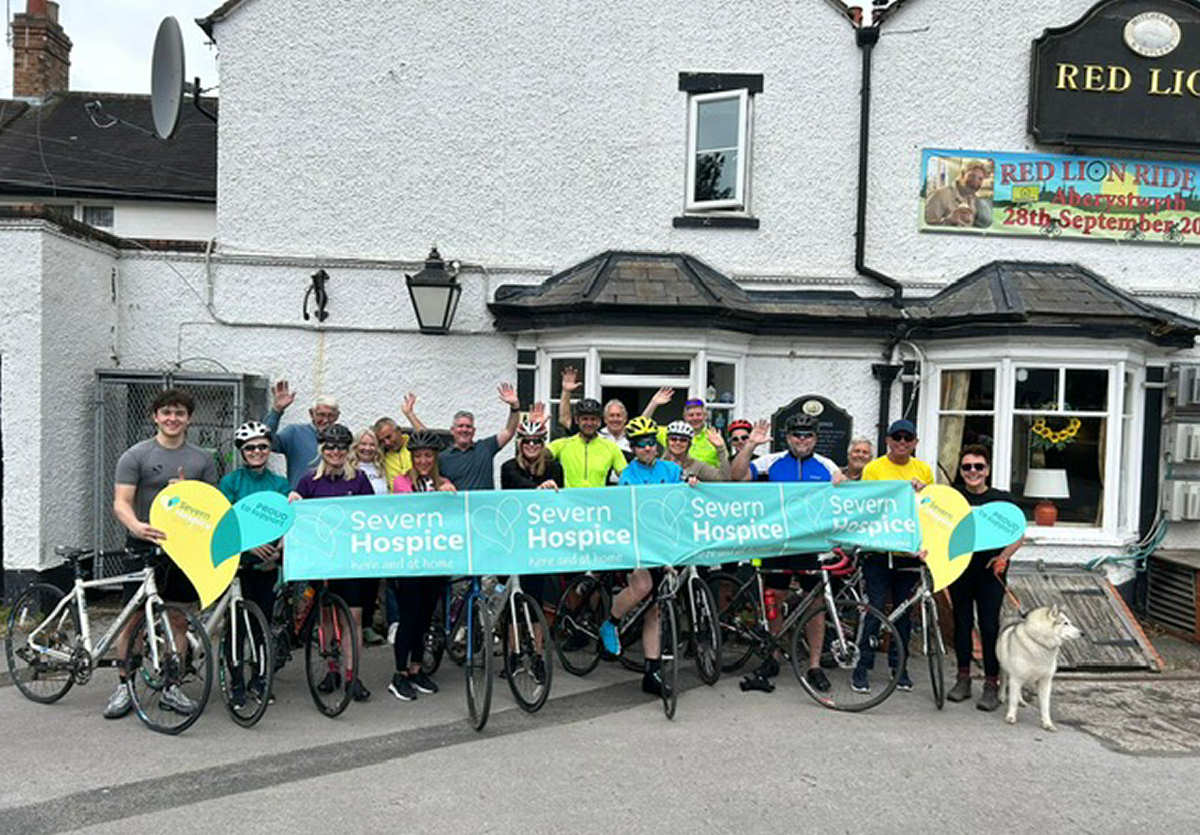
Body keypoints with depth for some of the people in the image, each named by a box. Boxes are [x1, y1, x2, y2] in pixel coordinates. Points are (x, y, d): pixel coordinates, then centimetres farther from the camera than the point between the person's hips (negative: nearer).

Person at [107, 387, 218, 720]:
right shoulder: (136, 456, -1)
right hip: (143, 546, -2)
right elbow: (121, 503, -10)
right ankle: (124, 687, 15)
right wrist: (137, 525, -30)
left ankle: (171, 687, 19)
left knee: (179, 620, 7)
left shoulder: (202, 459, 8)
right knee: (134, 618, 1)